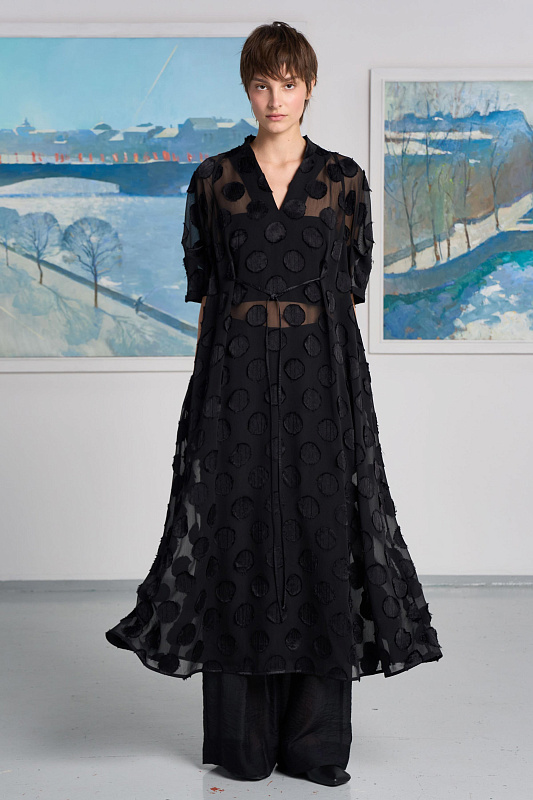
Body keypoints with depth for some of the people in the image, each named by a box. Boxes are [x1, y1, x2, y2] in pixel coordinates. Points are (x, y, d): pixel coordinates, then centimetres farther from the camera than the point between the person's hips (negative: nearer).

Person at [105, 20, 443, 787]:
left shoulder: (344, 179, 6)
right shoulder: (213, 180, 7)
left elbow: (350, 291, 9)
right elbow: (203, 292, 7)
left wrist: (330, 370, 3)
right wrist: (215, 378, 0)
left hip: (323, 373, 0)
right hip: (236, 375, 0)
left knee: (323, 539, -1)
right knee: (237, 536, 1)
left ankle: (316, 741, 11)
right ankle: (242, 741, 13)